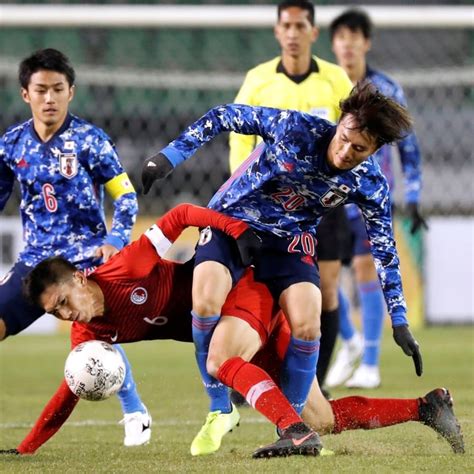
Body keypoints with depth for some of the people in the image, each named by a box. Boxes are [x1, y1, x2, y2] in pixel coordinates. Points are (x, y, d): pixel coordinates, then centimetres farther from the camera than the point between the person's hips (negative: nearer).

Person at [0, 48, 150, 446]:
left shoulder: (89, 140, -7)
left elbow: (126, 196, -4)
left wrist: (115, 240, -19)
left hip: (86, 257, -4)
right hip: (36, 260, 4)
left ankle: (134, 413, 3)